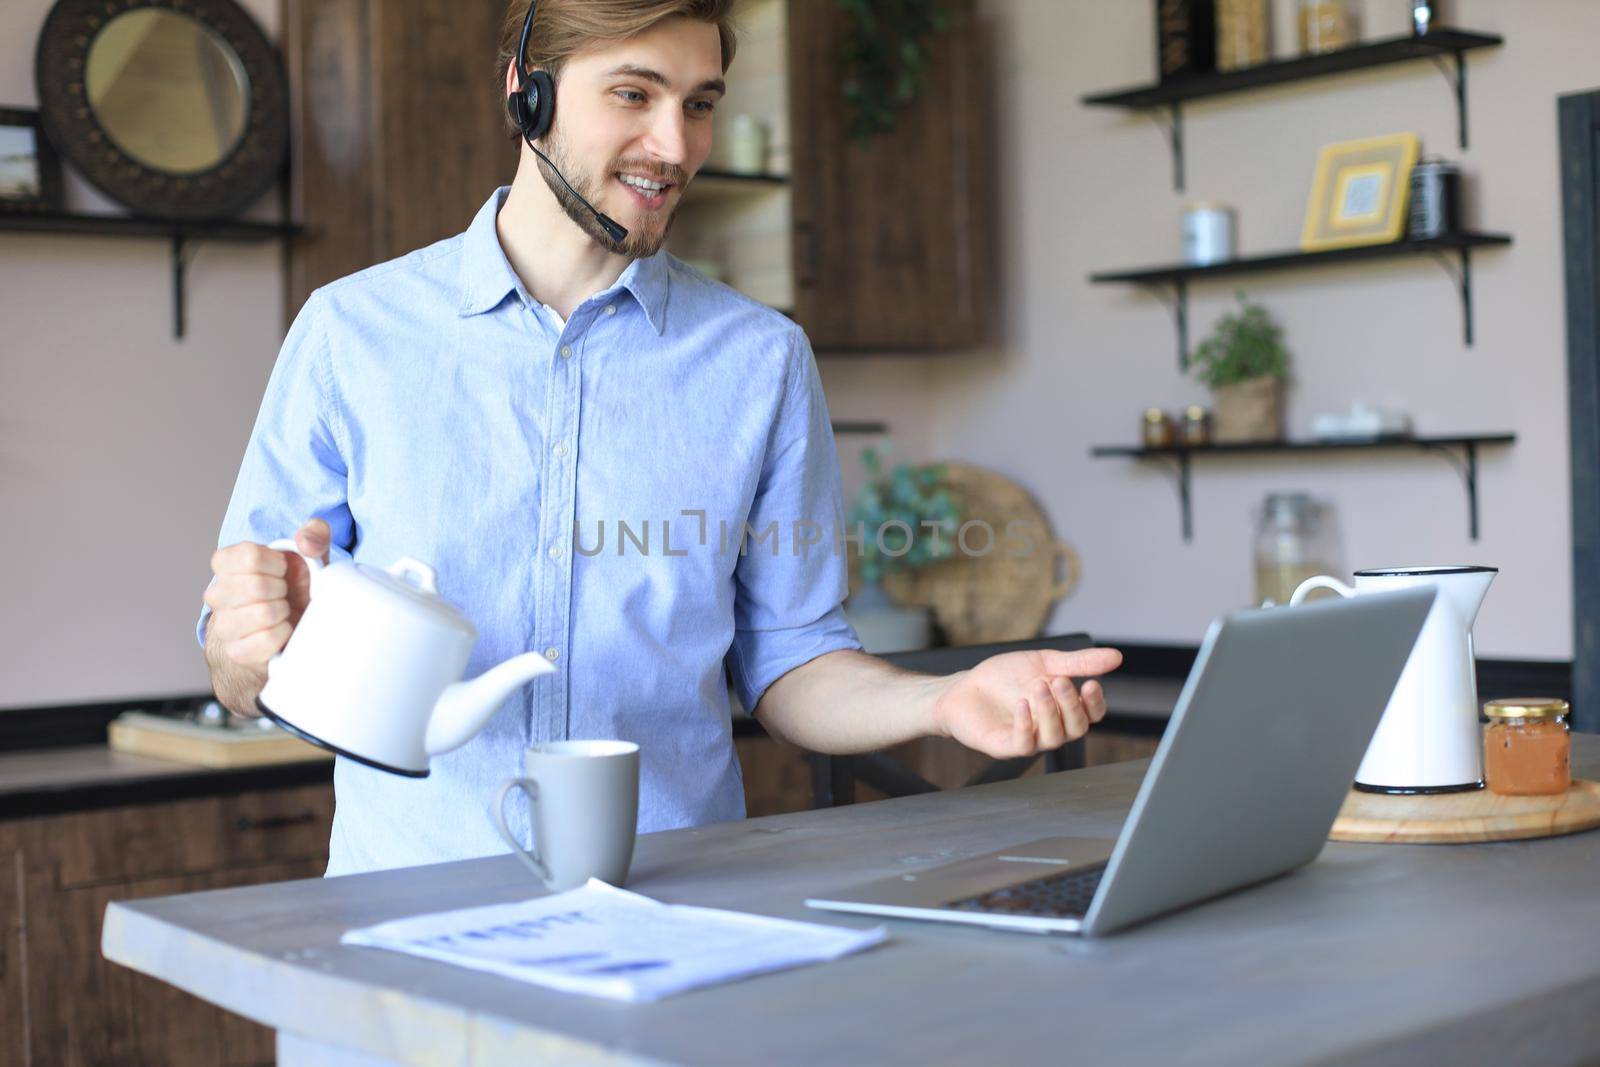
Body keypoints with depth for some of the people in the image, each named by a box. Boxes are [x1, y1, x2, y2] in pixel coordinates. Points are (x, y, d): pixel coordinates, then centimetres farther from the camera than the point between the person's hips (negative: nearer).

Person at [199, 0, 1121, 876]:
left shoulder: (762, 360, 6)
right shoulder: (352, 331, 2)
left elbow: (786, 659, 8)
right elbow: (247, 683, 4)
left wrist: (943, 702, -10)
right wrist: (254, 641, -18)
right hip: (412, 903, 0)